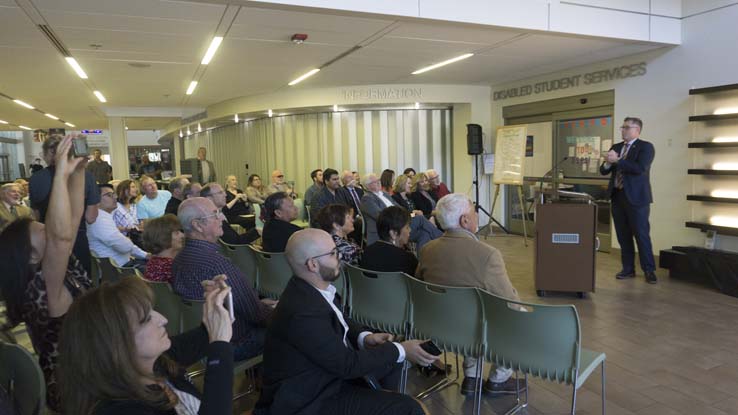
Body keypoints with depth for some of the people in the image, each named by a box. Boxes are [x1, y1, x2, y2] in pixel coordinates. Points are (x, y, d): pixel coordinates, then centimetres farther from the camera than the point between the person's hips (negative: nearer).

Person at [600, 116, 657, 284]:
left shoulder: (646, 147, -6)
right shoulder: (615, 147, 13)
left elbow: (640, 168, -21)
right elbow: (603, 171, 11)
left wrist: (617, 160, -17)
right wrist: (608, 163, -11)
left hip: (636, 197, -6)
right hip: (617, 196, 6)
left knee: (641, 235, -2)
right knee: (623, 235, 9)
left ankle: (649, 270, 8)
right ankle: (628, 268, 18)